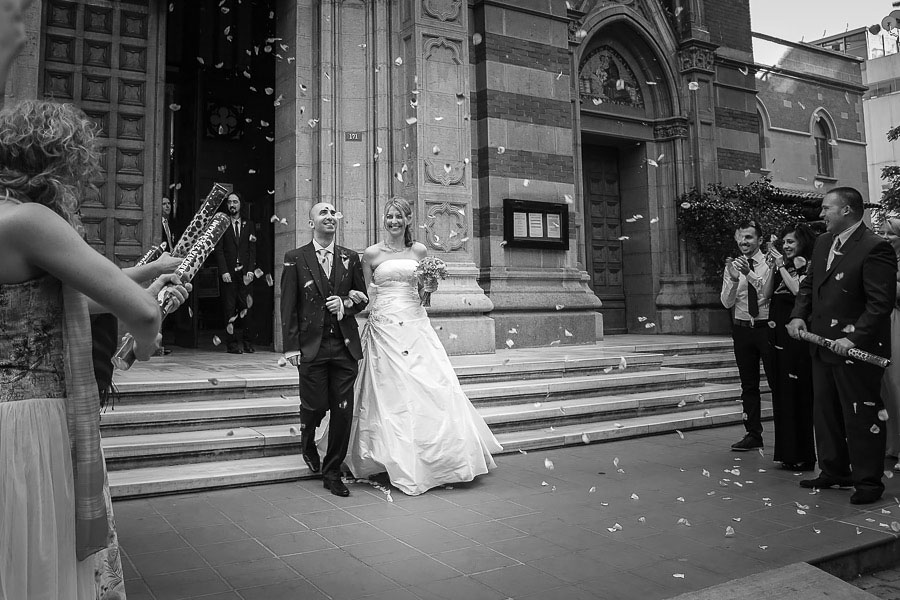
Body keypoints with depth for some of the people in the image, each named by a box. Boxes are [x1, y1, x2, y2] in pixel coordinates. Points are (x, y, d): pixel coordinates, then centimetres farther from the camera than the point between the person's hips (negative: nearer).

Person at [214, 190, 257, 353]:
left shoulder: (249, 225, 14)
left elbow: (253, 249, 8)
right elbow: (219, 250, 2)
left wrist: (250, 270, -4)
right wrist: (224, 271, -9)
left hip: (245, 272, 1)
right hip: (228, 273, -1)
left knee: (246, 307, -3)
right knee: (230, 308, -3)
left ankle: (246, 342, 3)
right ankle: (233, 343, 0)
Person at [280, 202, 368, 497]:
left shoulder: (350, 258, 11)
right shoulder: (295, 259, 3)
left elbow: (362, 297, 18)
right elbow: (288, 306, -1)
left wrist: (346, 303, -5)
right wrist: (291, 347, -7)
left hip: (345, 346, 3)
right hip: (312, 347, -2)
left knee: (343, 411, 2)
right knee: (315, 406, -1)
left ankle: (332, 473, 18)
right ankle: (307, 443, 36)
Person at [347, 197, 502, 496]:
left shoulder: (419, 250, 10)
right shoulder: (372, 253, 5)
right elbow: (366, 295, 10)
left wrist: (429, 285, -4)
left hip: (415, 324, 2)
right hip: (384, 327, -2)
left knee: (429, 387, -4)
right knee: (390, 392, -2)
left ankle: (432, 459, 9)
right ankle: (399, 462, 8)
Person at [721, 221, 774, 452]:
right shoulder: (732, 265, 5)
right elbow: (727, 302, -2)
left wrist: (749, 273, -31)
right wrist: (733, 278, -18)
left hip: (766, 327, -4)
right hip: (742, 329, 4)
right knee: (748, 384, 10)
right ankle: (753, 434, 19)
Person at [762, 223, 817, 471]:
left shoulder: (808, 267, -6)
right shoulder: (782, 266, 15)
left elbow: (799, 291, -20)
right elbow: (766, 294, 10)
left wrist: (782, 267, -13)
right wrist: (772, 268, 1)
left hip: (797, 336, -8)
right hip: (778, 336, 8)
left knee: (797, 394, -5)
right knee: (780, 392, 11)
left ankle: (802, 456, 3)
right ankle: (787, 453, 20)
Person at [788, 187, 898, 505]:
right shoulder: (823, 242, 11)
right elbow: (808, 284, 17)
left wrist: (854, 339, -24)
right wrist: (798, 315, 0)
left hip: (855, 348, -8)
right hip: (822, 345, 8)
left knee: (861, 418, 2)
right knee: (824, 412, 16)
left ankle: (868, 481, 15)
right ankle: (834, 471, 30)